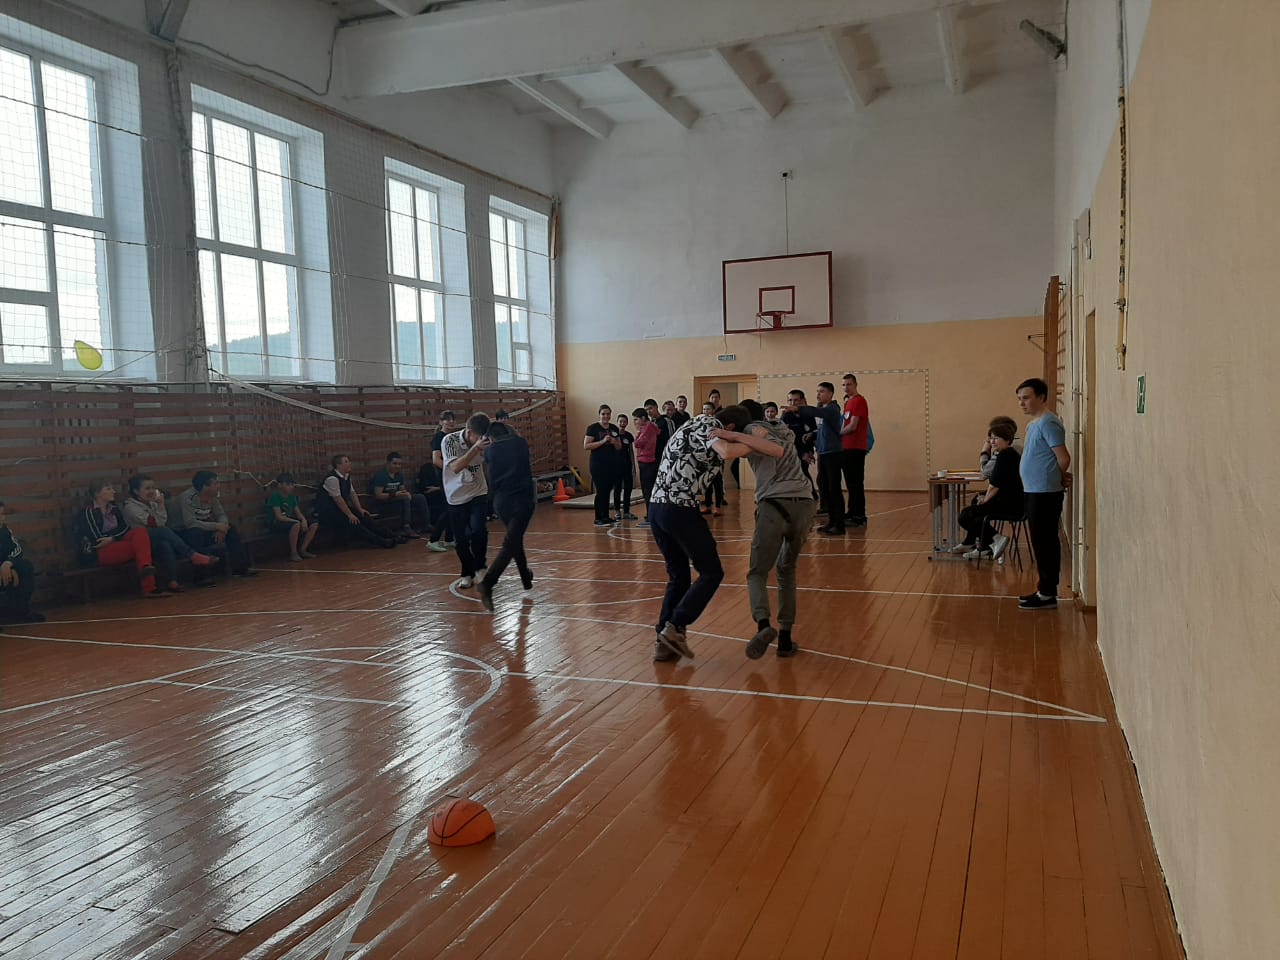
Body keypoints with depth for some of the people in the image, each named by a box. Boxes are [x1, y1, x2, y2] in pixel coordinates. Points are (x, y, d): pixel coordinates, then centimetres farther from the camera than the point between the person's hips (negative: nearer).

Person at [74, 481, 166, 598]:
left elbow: (124, 529, 7)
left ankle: (145, 567, -50)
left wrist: (112, 538, -12)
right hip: (98, 553, -5)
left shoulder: (114, 510, 21)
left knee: (140, 531, -25)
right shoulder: (86, 513, 2)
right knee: (140, 544, -27)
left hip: (117, 545, 6)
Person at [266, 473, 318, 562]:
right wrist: (297, 521, -27)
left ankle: (302, 550, -1)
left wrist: (304, 520, -17)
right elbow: (279, 517, -22)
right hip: (275, 523, -8)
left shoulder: (292, 496, 9)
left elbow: (298, 513, 6)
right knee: (296, 525, -38)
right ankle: (293, 553, -23)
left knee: (314, 525, -9)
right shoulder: (275, 496, -14)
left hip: (289, 521, 8)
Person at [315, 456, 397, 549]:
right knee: (353, 522, -21)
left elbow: (352, 494, 9)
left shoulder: (347, 476, 5)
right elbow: (338, 499, -24)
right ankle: (381, 542, -24)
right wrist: (350, 515, -21)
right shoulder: (332, 478, -23)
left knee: (364, 516, -5)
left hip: (340, 508, 9)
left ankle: (386, 537, -6)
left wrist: (360, 509, -1)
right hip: (326, 512, -9)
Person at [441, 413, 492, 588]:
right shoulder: (450, 440, -21)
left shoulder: (484, 442, -12)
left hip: (478, 493, 1)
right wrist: (475, 448, -41)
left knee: (478, 530, -18)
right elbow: (456, 467, -33)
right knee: (461, 539, 4)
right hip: (456, 497, -1)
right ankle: (467, 574, 24)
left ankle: (480, 567, 5)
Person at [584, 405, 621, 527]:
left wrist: (614, 442, -6)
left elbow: (619, 446, 17)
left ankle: (605, 517, 16)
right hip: (598, 463, -5)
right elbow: (586, 446, -12)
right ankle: (598, 519, 0)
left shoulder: (614, 428, 11)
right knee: (600, 491, -6)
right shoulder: (593, 428, -5)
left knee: (607, 491, 9)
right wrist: (602, 441, -19)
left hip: (612, 463, 5)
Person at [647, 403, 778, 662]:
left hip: (656, 507, 9)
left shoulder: (699, 422, 20)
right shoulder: (708, 428, -6)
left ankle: (664, 641, 12)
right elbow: (727, 452, -25)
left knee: (678, 576, 17)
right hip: (681, 510, -9)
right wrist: (751, 444, -9)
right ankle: (675, 627, -6)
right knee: (711, 572, 4)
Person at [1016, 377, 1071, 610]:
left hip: (1044, 493, -10)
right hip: (1034, 492, 10)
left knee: (1044, 543, -5)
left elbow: (1064, 457, -18)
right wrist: (1060, 479, 12)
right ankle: (1045, 590, 22)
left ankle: (1047, 595, 1)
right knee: (1042, 542, 14)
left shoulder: (1048, 423, -15)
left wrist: (1060, 479, -2)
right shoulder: (1034, 424, 15)